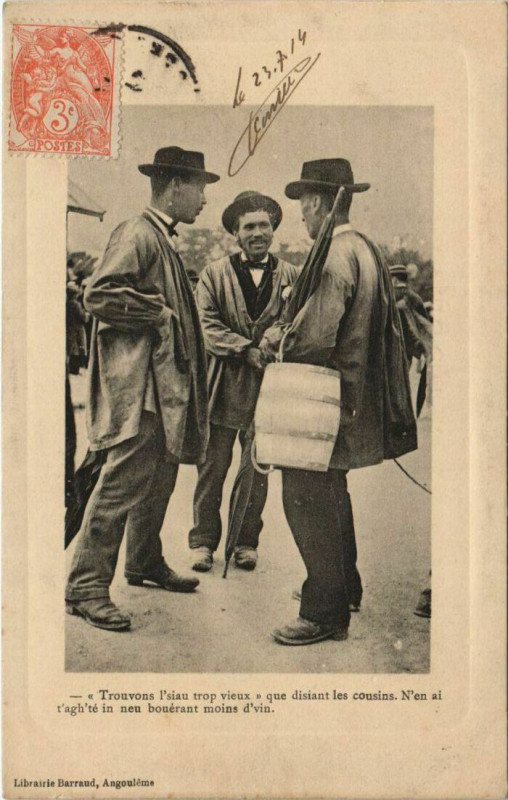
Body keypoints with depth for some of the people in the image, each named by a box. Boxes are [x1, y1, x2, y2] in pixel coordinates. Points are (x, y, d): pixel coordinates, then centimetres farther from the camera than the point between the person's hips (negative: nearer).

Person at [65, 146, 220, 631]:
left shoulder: (162, 240, 19)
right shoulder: (137, 234, -12)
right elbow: (98, 295, -21)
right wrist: (159, 313, -16)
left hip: (163, 384, 10)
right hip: (137, 384, -10)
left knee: (160, 477, 17)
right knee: (124, 480, -10)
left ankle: (145, 563, 32)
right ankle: (86, 585, -2)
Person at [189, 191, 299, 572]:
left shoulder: (290, 276, 9)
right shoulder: (215, 274, 5)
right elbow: (205, 324, -5)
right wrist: (247, 350, -15)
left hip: (268, 386, 1)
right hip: (223, 386, -1)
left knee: (257, 470, 9)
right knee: (213, 467, 4)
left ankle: (246, 541, 24)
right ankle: (203, 540, 18)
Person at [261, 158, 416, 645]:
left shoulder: (332, 257, -19)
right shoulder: (367, 250, 12)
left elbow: (314, 339, -25)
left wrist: (274, 345, -4)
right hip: (355, 399, 10)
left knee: (306, 499, -5)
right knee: (330, 495, 22)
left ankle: (323, 614, 3)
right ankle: (343, 587, 36)